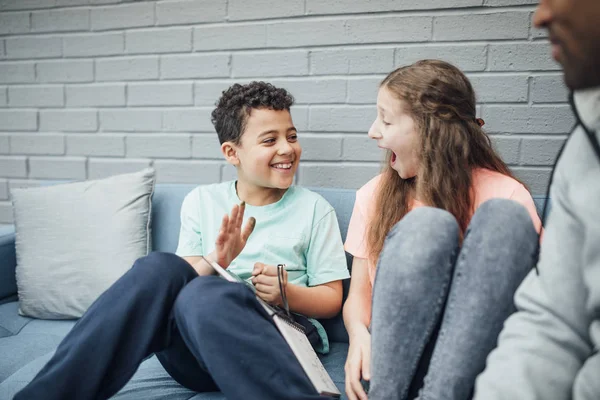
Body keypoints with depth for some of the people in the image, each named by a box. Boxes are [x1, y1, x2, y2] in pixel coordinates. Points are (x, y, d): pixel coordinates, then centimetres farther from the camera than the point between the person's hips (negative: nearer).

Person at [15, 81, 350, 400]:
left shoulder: (314, 208, 4)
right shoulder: (201, 201, 9)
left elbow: (332, 298, 5)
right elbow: (181, 277, 7)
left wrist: (287, 294, -16)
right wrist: (211, 263, -15)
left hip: (276, 346, -2)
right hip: (196, 355, 3)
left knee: (204, 294, -34)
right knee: (161, 267, -28)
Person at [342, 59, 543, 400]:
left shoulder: (505, 193, -1)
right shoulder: (375, 195, 6)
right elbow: (359, 293, 6)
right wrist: (359, 333, -16)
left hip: (470, 359, 0)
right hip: (395, 360, 1)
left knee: (505, 215, -22)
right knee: (427, 224, -24)